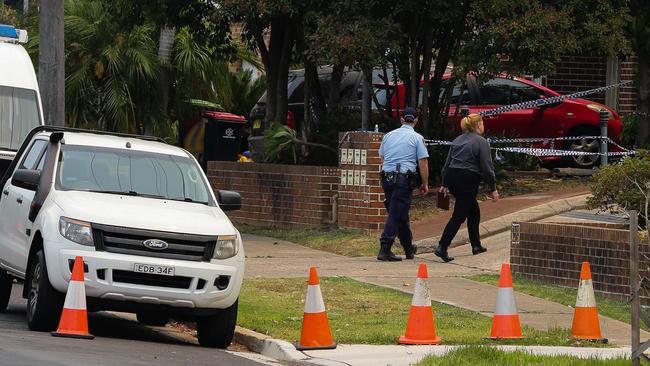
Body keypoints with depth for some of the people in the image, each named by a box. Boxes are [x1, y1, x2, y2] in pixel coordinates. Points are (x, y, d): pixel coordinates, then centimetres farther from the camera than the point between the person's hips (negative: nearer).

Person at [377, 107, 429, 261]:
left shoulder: (389, 135, 13)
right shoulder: (417, 138, -1)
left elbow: (382, 158, 18)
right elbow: (423, 162, -3)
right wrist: (425, 184, 4)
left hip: (387, 177, 5)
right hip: (404, 178, -5)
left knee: (400, 214, 16)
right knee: (396, 215, -5)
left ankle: (409, 248, 26)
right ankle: (384, 250, -13)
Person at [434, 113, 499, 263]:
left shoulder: (457, 140, 13)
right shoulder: (481, 142, -8)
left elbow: (447, 164, 14)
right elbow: (487, 168, -10)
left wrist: (445, 184, 19)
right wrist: (493, 189, -5)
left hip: (453, 178, 8)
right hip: (468, 181, -8)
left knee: (474, 210, 22)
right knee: (459, 215, -6)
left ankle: (476, 245, 27)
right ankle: (442, 248, -15)